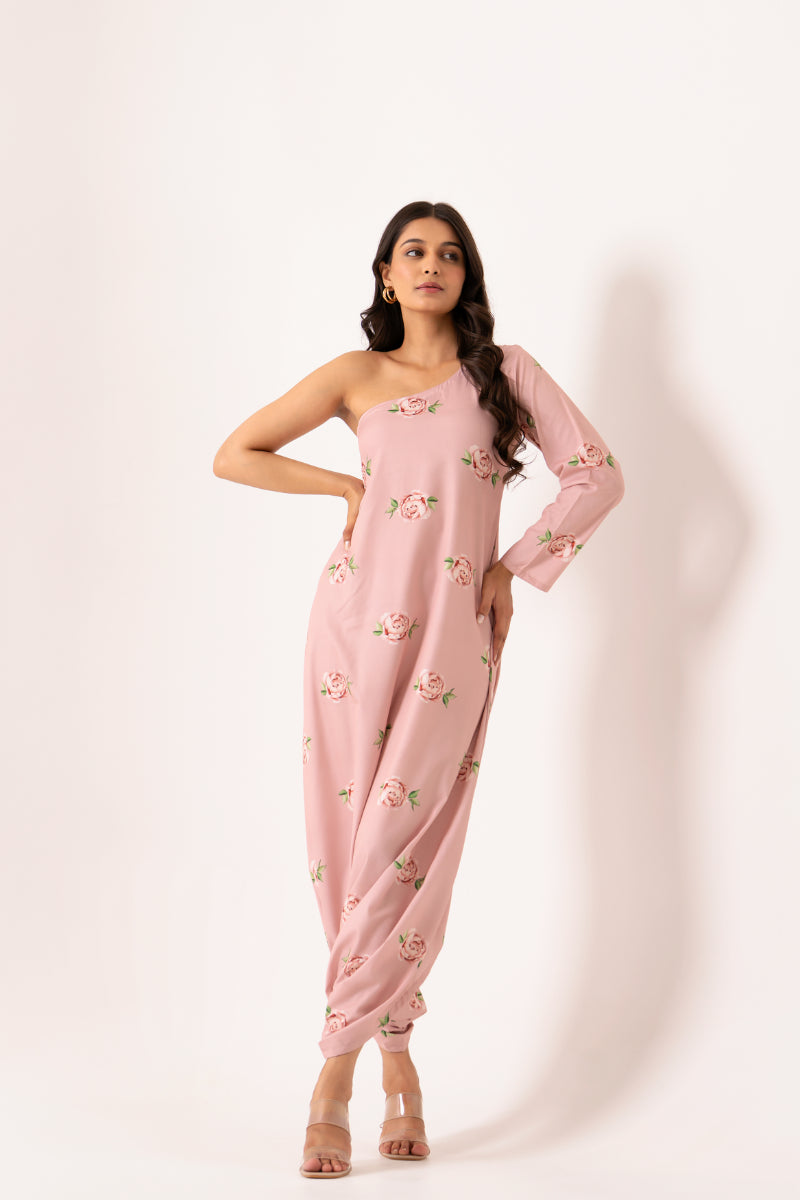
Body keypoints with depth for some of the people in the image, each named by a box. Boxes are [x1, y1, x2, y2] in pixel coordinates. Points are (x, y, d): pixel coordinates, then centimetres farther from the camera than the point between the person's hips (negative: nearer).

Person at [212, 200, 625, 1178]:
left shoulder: (506, 371, 8)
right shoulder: (357, 376, 9)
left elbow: (596, 476, 5)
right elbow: (234, 455, 11)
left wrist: (512, 569, 1)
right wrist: (348, 484, 5)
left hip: (454, 638, -1)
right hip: (357, 623, 1)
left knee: (401, 854, -7)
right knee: (349, 847, 0)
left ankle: (336, 1069, 0)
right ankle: (397, 1062, 14)